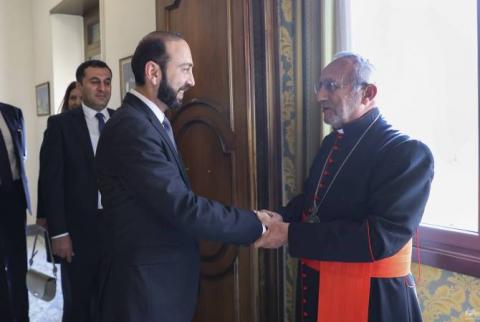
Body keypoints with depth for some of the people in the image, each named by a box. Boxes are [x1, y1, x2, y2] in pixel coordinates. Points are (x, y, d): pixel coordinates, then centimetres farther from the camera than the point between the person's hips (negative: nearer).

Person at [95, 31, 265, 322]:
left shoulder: (153, 122, 10)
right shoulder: (132, 127, -22)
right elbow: (182, 208, -27)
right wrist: (257, 226, -18)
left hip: (163, 280, 9)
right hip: (146, 287, -9)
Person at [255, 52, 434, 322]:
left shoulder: (408, 153, -18)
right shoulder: (332, 142, 7)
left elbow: (380, 238, -27)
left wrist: (291, 235, -26)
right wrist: (280, 218, -4)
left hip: (371, 298, -7)